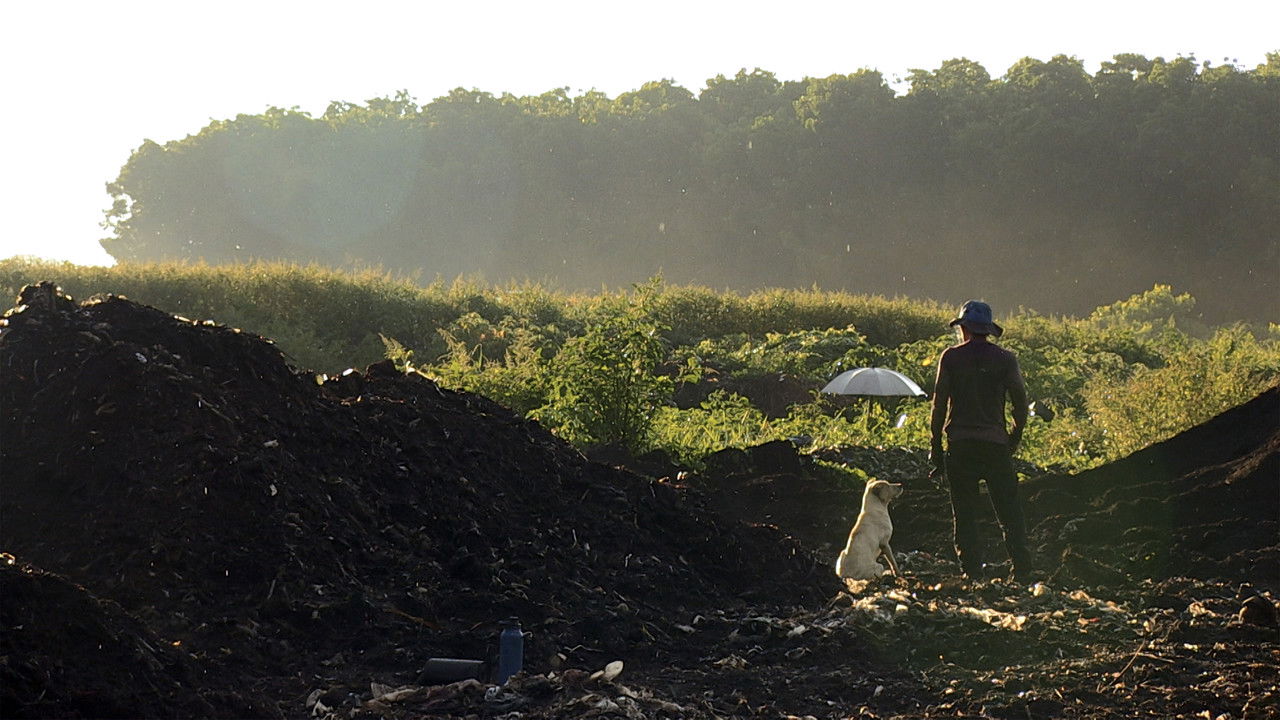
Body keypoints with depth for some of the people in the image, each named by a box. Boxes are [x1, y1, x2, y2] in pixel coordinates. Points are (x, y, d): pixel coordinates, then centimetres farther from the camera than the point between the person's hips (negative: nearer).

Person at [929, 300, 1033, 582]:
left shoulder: (951, 358, 1)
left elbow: (939, 403, -1)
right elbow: (1020, 400, 2)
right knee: (1009, 511, 5)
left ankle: (973, 572, 0)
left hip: (961, 445, -1)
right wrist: (1015, 436, 16)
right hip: (996, 444, 1)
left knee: (964, 514, 5)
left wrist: (936, 446, 4)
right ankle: (1022, 572, -2)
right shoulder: (1005, 359, 3)